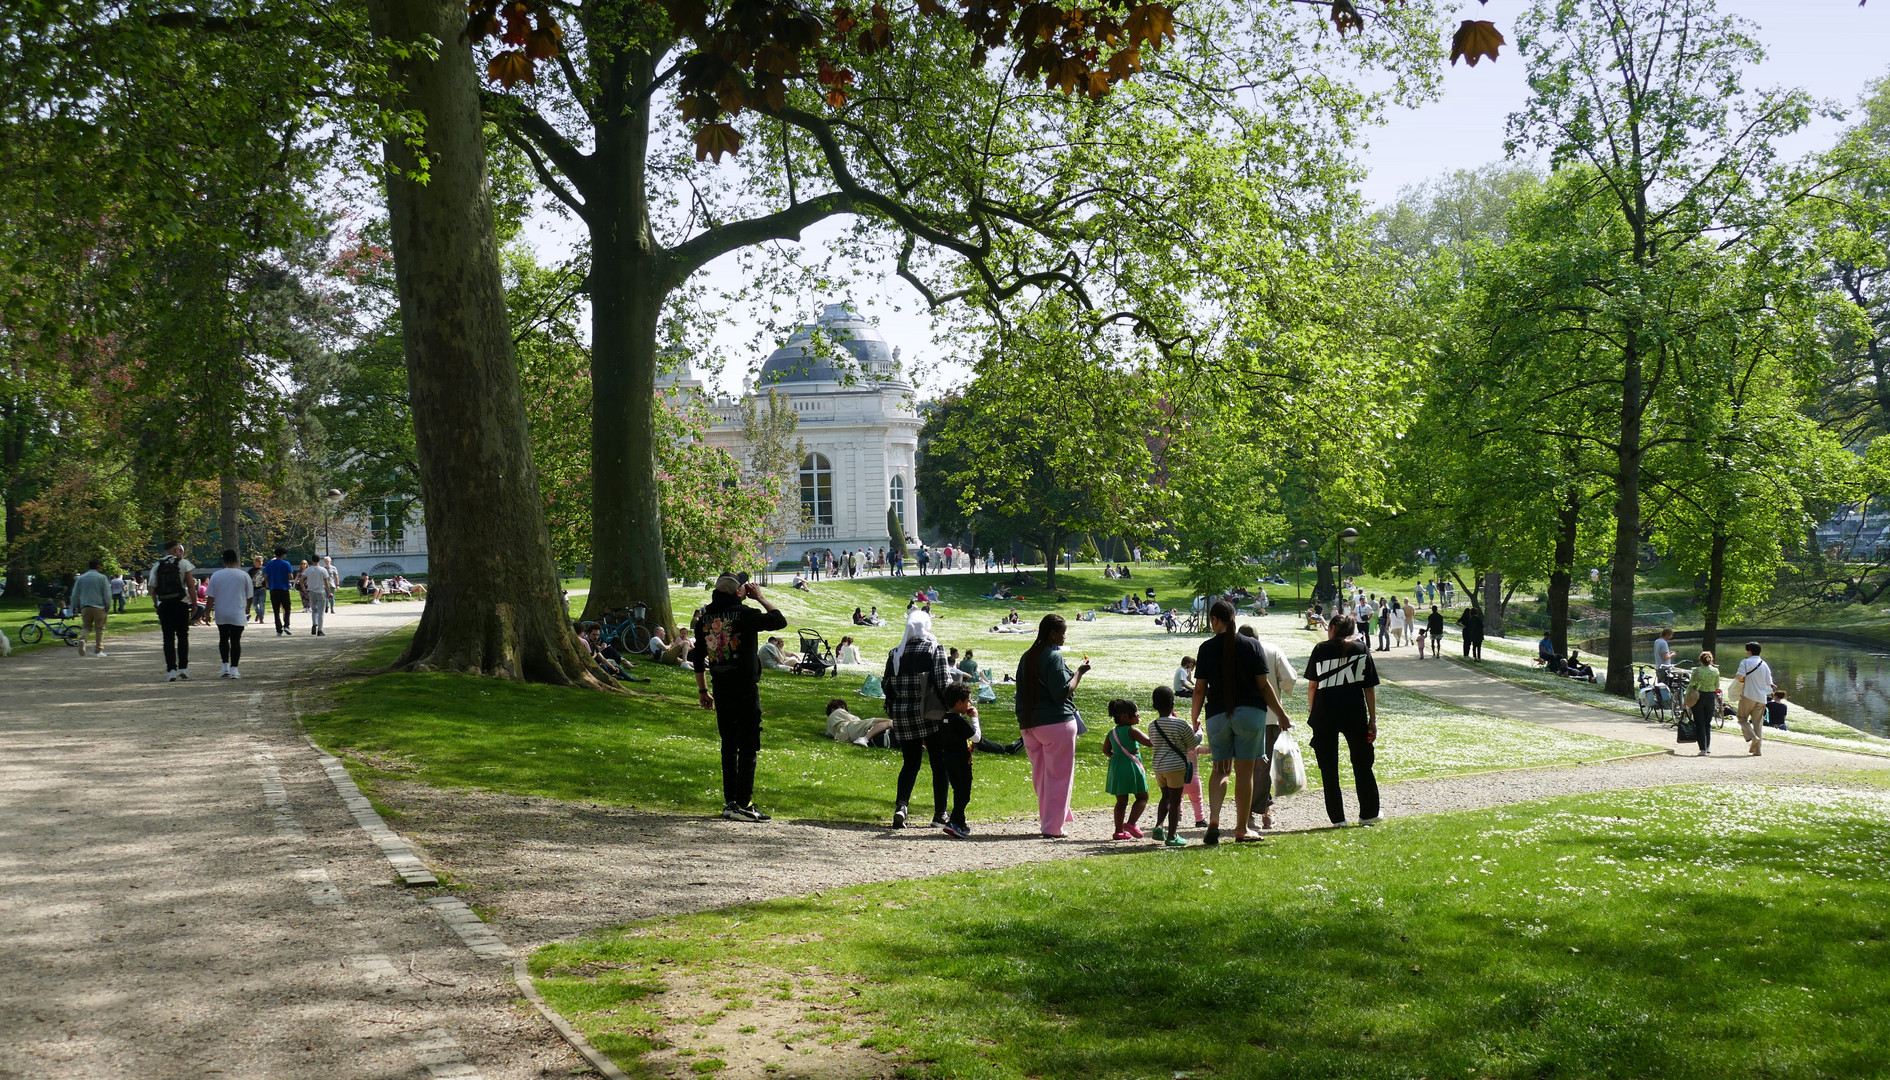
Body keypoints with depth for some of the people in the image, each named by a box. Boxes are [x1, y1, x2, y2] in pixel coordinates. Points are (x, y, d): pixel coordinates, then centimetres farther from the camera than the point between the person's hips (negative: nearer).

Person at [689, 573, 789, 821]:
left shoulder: (704, 617, 7)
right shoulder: (744, 614, -12)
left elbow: (698, 657, 12)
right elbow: (779, 621, -6)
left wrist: (702, 690, 21)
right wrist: (760, 597, 4)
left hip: (721, 689, 6)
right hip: (745, 689, -6)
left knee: (728, 745, 14)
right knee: (748, 746, -2)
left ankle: (729, 801, 17)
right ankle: (743, 804, -6)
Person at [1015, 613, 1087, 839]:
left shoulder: (1026, 657, 11)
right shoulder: (1053, 657, -13)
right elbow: (1063, 692, -17)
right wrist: (1079, 672, -6)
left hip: (1030, 725, 8)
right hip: (1057, 722, -8)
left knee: (1040, 776, 15)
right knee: (1059, 776, 0)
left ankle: (1047, 821, 22)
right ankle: (1052, 827, 2)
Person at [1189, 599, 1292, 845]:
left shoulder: (1207, 648, -1)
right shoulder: (1251, 645, 0)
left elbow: (1200, 689, 0)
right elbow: (1264, 686, -1)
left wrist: (1194, 719, 12)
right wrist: (1281, 714, 9)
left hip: (1218, 714, 1)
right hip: (1250, 713, -1)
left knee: (1220, 769, 12)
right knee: (1244, 770, 5)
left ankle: (1213, 820, -8)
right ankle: (1241, 830, 8)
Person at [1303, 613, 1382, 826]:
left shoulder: (1321, 649, 0)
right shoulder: (1362, 651, 3)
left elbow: (1312, 684, 0)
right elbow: (1370, 688, 2)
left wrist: (1311, 711, 12)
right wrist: (1373, 719, 5)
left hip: (1325, 714, -1)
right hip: (1355, 715, 1)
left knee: (1329, 768, 7)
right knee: (1362, 765, 15)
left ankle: (1337, 817, 7)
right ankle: (1368, 813, 20)